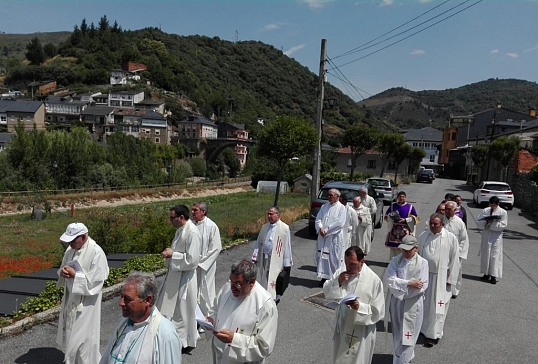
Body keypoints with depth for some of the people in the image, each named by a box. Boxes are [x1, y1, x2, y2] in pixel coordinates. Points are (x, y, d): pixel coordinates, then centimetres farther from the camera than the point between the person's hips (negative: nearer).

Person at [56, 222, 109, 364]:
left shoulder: (96, 253, -21)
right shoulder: (70, 249, 2)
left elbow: (96, 280, -21)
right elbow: (63, 269, 13)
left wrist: (75, 275, -24)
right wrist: (63, 272, -11)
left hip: (86, 302, -7)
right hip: (70, 298, 8)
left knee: (83, 336, 3)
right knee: (70, 333, 20)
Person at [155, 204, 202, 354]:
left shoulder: (192, 233, -23)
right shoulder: (180, 230, 7)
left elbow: (192, 259, -26)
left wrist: (172, 254, -19)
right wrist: (169, 253, 4)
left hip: (184, 277, -9)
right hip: (175, 275, 9)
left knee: (183, 311, 6)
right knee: (170, 307, 18)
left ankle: (187, 342, 23)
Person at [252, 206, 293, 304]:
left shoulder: (284, 228, -8)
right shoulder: (264, 227, 9)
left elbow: (287, 246, -6)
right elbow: (258, 243, 12)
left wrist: (287, 263, -6)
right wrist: (255, 257, 7)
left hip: (275, 260, -5)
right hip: (264, 258, 5)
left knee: (274, 281, -2)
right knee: (264, 280, 13)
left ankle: (275, 299, 13)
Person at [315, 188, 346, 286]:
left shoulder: (341, 208, -5)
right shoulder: (324, 206, 12)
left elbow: (340, 223, -14)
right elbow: (318, 219, 7)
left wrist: (326, 230, -14)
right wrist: (320, 228, -12)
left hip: (334, 237, -5)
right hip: (322, 237, 5)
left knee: (333, 258, -1)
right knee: (322, 256, 7)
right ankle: (324, 277, 17)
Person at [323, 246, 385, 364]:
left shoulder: (373, 280, -20)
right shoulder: (341, 271, -7)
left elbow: (378, 312, -15)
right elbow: (326, 293, -1)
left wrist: (360, 307, -30)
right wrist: (337, 282, -18)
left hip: (361, 332, -5)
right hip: (342, 328, 5)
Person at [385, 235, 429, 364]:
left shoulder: (422, 263, -9)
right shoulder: (396, 260, -2)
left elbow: (421, 286, -16)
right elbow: (389, 279, -13)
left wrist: (400, 289, -14)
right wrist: (408, 283, -22)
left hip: (413, 303, -3)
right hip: (397, 302, 4)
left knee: (408, 335, 2)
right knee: (398, 333, 18)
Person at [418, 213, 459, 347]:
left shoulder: (451, 238, -9)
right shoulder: (423, 235, 0)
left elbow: (454, 260, -6)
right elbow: (418, 254, 7)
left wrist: (450, 279, -6)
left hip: (441, 277, -4)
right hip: (424, 275, 4)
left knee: (437, 306, 2)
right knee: (422, 304, 15)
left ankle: (433, 334, 13)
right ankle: (423, 327, 35)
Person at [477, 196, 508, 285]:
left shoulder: (503, 212, -3)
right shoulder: (485, 211, 5)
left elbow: (503, 225, -9)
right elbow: (478, 222, 1)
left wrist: (493, 223, -18)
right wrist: (486, 221, -16)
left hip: (496, 237, -4)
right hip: (486, 235, 4)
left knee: (495, 256, -4)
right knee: (485, 254, 10)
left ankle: (494, 276, 2)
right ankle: (486, 274, 23)